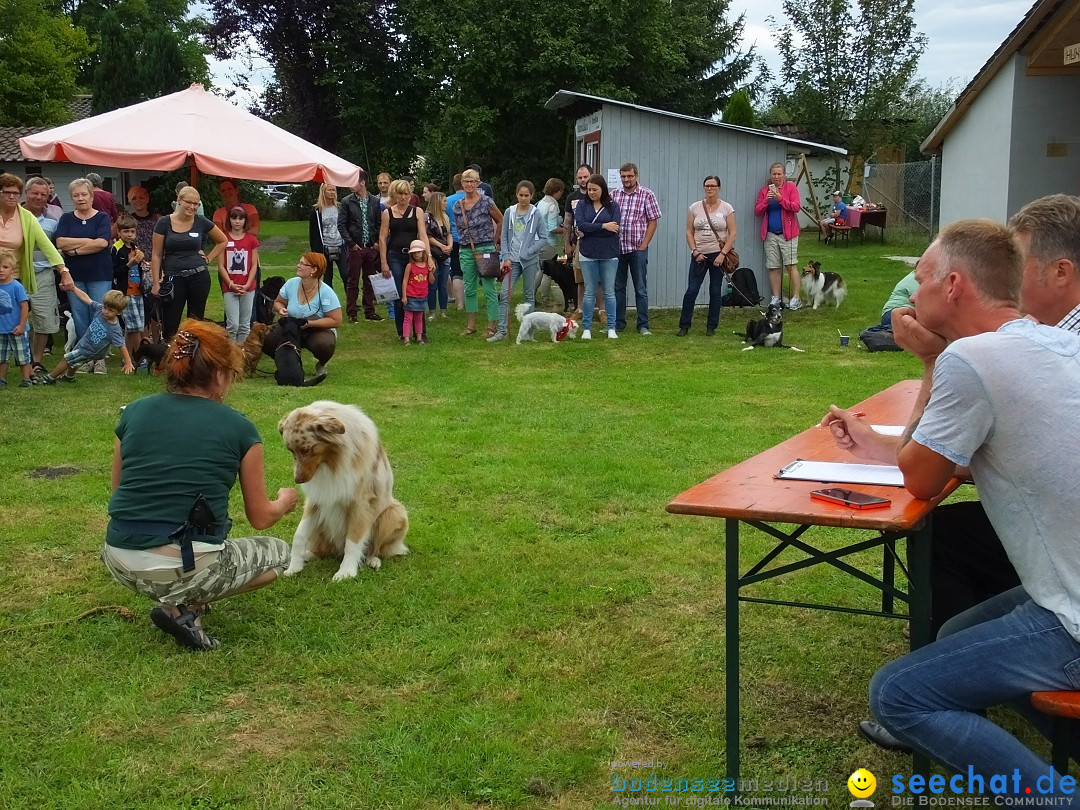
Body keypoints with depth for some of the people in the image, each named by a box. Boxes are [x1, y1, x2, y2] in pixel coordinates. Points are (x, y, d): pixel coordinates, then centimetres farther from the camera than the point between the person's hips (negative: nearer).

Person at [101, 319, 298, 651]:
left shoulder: (135, 412, 7)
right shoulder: (238, 428, -2)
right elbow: (260, 518, 9)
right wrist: (285, 501, 32)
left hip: (118, 563, 5)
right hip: (183, 567, -5)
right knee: (278, 552, 22)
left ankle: (172, 596, 10)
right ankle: (185, 605, 0)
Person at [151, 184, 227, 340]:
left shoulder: (202, 222, 1)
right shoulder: (164, 223, -3)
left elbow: (222, 241, 17)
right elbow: (156, 255, -1)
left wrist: (208, 259, 5)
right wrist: (156, 283, -5)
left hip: (199, 277, 1)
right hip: (173, 279, -1)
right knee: (170, 325, -3)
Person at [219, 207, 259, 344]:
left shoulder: (251, 239, 4)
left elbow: (254, 265, 3)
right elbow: (221, 266, 0)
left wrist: (247, 285, -8)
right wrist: (231, 284, -10)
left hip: (247, 288, 1)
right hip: (229, 288, -1)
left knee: (245, 325, 5)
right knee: (233, 324, -9)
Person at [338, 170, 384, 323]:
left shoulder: (375, 201, 4)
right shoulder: (347, 201, -1)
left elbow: (379, 224, 9)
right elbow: (341, 225, -3)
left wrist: (377, 242, -2)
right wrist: (351, 244, -9)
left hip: (371, 247, 2)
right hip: (355, 247, -2)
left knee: (370, 281, 9)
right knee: (353, 281, 2)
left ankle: (369, 312, 17)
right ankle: (351, 313, 7)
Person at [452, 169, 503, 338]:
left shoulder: (486, 202, -6)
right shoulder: (457, 206, 7)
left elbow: (501, 221, 4)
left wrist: (495, 241, 6)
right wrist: (464, 242, 13)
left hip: (486, 249, -5)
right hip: (466, 251, 5)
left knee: (489, 289, -4)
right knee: (469, 289, 9)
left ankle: (493, 326, 0)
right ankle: (471, 325, 17)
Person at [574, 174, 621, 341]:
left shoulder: (613, 206, 0)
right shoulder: (582, 205, 3)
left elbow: (615, 228, -13)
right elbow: (580, 225, -12)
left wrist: (590, 230, -11)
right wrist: (603, 226, -15)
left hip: (609, 254, -1)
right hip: (588, 254, 1)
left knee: (609, 292, 5)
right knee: (589, 292, 6)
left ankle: (611, 328, 12)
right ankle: (586, 328, 12)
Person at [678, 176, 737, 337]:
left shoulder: (726, 208, 0)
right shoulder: (695, 207, 5)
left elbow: (732, 234, -2)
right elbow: (689, 232, 5)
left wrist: (722, 254, -11)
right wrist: (695, 252, -6)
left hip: (718, 255, -1)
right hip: (699, 255, 1)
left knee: (715, 292, 5)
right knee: (691, 291, -4)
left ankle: (711, 327, 14)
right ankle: (684, 325, 5)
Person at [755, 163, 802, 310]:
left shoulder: (791, 187, 1)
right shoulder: (764, 190, 11)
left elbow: (797, 207, -9)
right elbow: (757, 211, 7)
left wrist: (780, 199, -20)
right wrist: (766, 200, -11)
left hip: (787, 233, -3)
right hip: (770, 234, 3)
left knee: (791, 265, -7)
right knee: (773, 268, 4)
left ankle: (796, 298, -3)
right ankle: (776, 298, 11)